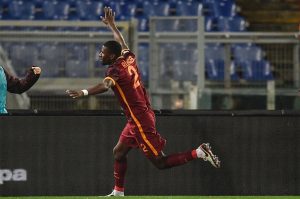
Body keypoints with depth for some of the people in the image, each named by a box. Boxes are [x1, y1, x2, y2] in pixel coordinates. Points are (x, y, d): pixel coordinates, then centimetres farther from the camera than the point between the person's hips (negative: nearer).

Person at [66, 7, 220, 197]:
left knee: (160, 162, -5)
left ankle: (199, 153, -9)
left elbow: (106, 85, -38)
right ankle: (118, 193, 22)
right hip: (142, 116, 9)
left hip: (140, 121, -9)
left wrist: (84, 92, -53)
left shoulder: (115, 69, -17)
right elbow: (123, 43, 29)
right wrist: (112, 25, 42)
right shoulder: (129, 58, 7)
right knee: (119, 152, 16)